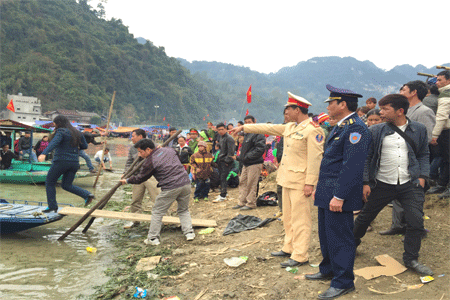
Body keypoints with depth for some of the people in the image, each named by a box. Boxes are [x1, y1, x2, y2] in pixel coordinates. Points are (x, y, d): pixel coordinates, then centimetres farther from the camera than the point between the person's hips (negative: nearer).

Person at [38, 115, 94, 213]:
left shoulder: (61, 132, -7)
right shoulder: (76, 133, 13)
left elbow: (53, 143, -25)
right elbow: (85, 146, 20)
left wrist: (43, 154, -38)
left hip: (61, 161, -7)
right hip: (74, 163, 7)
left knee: (50, 183, 11)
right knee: (67, 185, 16)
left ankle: (52, 206, 9)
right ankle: (87, 195, -4)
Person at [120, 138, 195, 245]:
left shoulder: (150, 162, -5)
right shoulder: (169, 150, 11)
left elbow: (140, 178, 8)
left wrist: (127, 181, 24)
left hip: (170, 188, -6)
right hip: (186, 183, 6)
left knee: (157, 212, 10)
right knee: (184, 210, 24)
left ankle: (153, 238, 15)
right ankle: (189, 232, 17)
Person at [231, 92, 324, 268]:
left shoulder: (313, 130, -14)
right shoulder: (290, 127, 13)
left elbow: (315, 159, -18)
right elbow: (268, 128, 21)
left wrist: (310, 183, -21)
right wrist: (244, 127, 23)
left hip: (300, 182, -9)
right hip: (287, 179, 9)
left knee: (300, 220, -2)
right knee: (288, 217, 18)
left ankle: (300, 256, 7)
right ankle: (289, 248, 30)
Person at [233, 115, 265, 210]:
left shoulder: (258, 134, -13)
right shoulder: (246, 134, 18)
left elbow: (260, 149, -22)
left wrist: (247, 157, -21)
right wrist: (240, 156, 11)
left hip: (254, 164, -10)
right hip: (246, 163, 10)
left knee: (251, 184, -3)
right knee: (242, 183, 13)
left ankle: (251, 203, 7)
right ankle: (241, 202, 22)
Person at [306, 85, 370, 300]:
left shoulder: (355, 129, -17)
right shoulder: (339, 127, 16)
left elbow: (352, 167, -24)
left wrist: (339, 196, -24)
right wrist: (320, 188, 21)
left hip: (339, 196, -10)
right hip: (327, 193, 10)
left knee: (340, 238, 1)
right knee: (326, 235, 20)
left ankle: (343, 282, 15)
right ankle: (328, 270, 37)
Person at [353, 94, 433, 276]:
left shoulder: (419, 130, 2)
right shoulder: (376, 131, -3)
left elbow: (424, 155, 12)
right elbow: (366, 158, 1)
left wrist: (422, 176, -1)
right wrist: (365, 182, -4)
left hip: (409, 184, 1)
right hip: (382, 184, 0)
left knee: (416, 220, -5)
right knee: (365, 218, 10)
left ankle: (411, 259, 16)